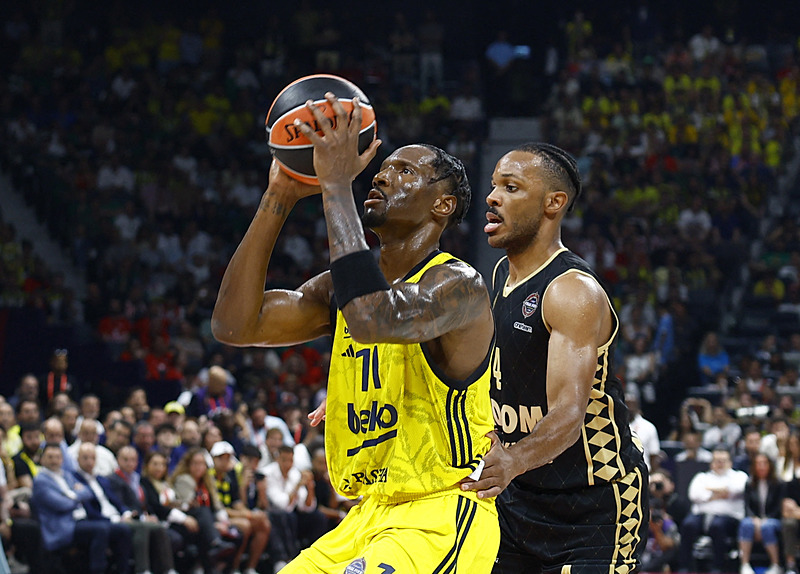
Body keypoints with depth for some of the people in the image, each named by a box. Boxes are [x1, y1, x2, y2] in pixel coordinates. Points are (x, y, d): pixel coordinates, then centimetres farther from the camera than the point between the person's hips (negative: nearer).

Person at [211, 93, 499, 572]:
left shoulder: (457, 285, -13)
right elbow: (233, 326, -2)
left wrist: (337, 185, -28)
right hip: (370, 515, 8)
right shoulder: (339, 288, 11)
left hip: (440, 520, -8)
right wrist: (280, 197, -4)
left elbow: (373, 318, -35)